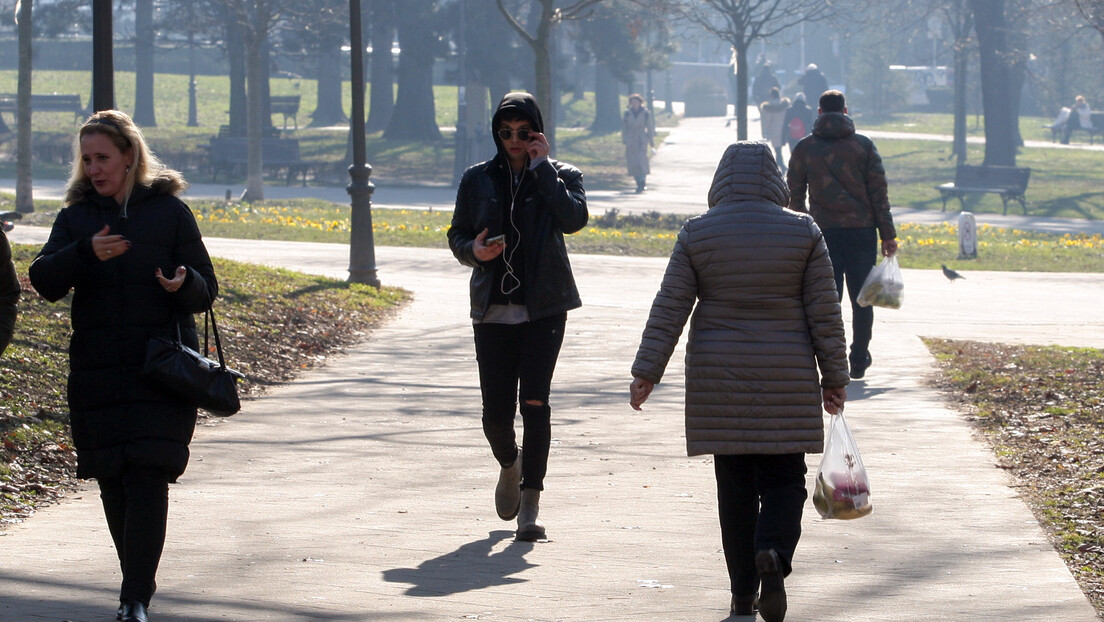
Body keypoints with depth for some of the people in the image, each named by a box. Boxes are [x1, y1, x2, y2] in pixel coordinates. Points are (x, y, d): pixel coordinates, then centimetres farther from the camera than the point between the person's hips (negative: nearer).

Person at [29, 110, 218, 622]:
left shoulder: (169, 211, 3)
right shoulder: (76, 217, 9)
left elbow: (206, 291, 3)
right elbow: (44, 281, -5)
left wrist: (183, 285, -20)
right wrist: (85, 253, -22)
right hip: (97, 369, 3)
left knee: (148, 478, -12)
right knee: (113, 482, 6)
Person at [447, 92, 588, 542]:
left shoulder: (561, 176, 3)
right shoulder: (478, 179, 9)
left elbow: (574, 219, -16)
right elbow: (457, 234, 15)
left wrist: (542, 167, -12)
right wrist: (473, 250, -8)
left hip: (543, 307, -2)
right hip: (493, 309, 2)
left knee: (534, 400, -14)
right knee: (496, 410, 0)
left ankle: (530, 505, -8)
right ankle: (509, 465, 35)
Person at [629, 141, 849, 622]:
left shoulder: (697, 234, -1)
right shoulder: (802, 232, -2)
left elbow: (669, 310, -3)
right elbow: (825, 313, -1)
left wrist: (646, 372, 1)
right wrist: (834, 377, 6)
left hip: (718, 381, 1)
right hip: (786, 381, -1)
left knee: (735, 484, 8)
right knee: (783, 478, 5)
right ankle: (773, 552, -23)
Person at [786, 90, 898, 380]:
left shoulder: (804, 148, 3)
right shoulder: (863, 145, 1)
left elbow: (794, 195, 5)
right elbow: (879, 192, -2)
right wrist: (887, 234, 2)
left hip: (823, 233, 0)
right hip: (861, 231, 0)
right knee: (861, 299, 10)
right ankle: (859, 362, 13)